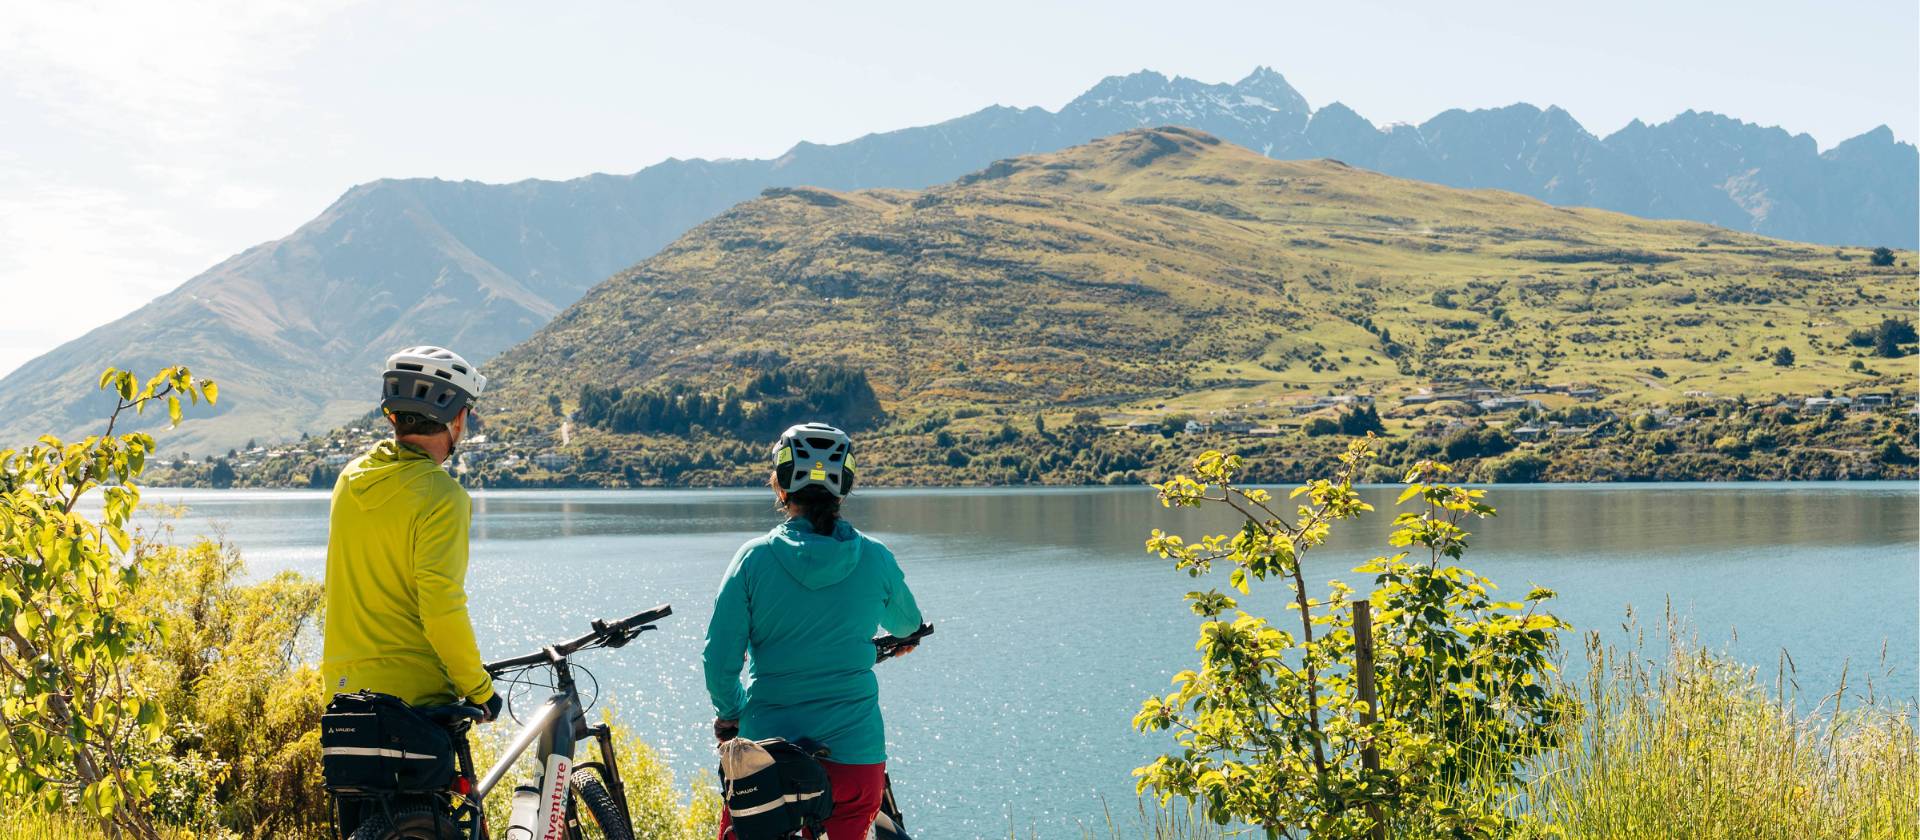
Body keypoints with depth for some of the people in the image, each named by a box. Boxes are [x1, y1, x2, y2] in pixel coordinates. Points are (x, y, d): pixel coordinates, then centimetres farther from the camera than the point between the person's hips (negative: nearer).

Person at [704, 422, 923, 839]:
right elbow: (908, 624, 17)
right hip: (855, 753, 1)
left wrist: (730, 714, 12)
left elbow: (719, 657, -7)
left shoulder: (755, 558, -8)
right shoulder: (875, 559, -3)